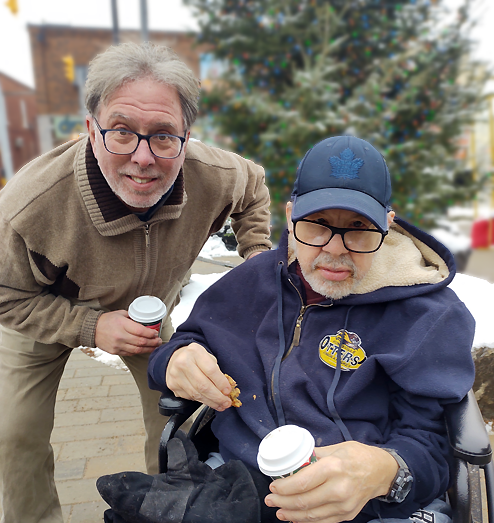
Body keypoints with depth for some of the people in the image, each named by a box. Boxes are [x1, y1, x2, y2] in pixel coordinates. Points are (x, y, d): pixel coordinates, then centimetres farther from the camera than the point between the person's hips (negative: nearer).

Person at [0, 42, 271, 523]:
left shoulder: (217, 176, -30)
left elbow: (253, 188, -3)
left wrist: (258, 260, -14)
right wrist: (89, 327, -32)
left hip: (150, 312, 2)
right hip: (42, 319, -1)